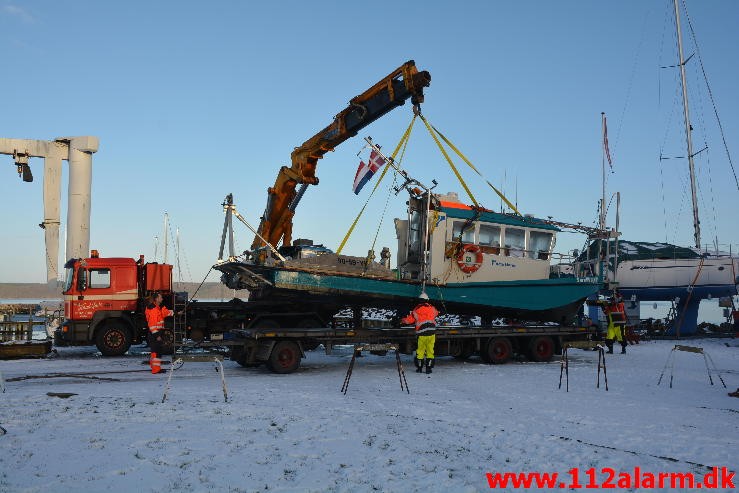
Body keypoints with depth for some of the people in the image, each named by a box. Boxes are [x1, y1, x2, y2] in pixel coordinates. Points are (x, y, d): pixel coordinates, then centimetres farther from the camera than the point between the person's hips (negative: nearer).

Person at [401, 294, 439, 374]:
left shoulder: (416, 309, 3)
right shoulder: (432, 308, 9)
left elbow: (410, 319, 11)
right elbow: (436, 313, 32)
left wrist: (403, 320, 31)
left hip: (422, 333, -1)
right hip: (431, 332, 1)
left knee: (420, 350, 9)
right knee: (430, 350, 4)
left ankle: (419, 367, 12)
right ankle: (428, 367, 2)